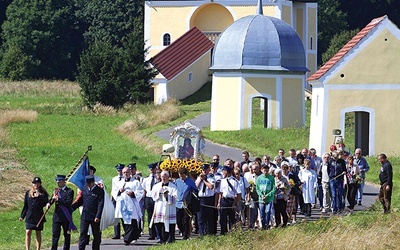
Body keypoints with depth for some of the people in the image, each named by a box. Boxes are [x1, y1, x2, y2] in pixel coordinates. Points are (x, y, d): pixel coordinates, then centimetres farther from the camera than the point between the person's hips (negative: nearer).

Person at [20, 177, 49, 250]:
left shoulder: (43, 193, 2)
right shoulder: (28, 193, 9)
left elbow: (45, 203, -10)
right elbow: (25, 205, 13)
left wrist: (39, 196, -18)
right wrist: (22, 216, 10)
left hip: (39, 216, -2)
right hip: (29, 216, 2)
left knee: (38, 233, 5)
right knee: (28, 232, -8)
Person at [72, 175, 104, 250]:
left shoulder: (99, 191, -7)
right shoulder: (84, 189, 7)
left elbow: (100, 204, -12)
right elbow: (80, 201, 15)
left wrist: (97, 216, -19)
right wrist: (71, 207, 6)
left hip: (94, 217, -3)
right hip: (85, 216, 3)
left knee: (96, 235, 8)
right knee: (83, 234, -2)